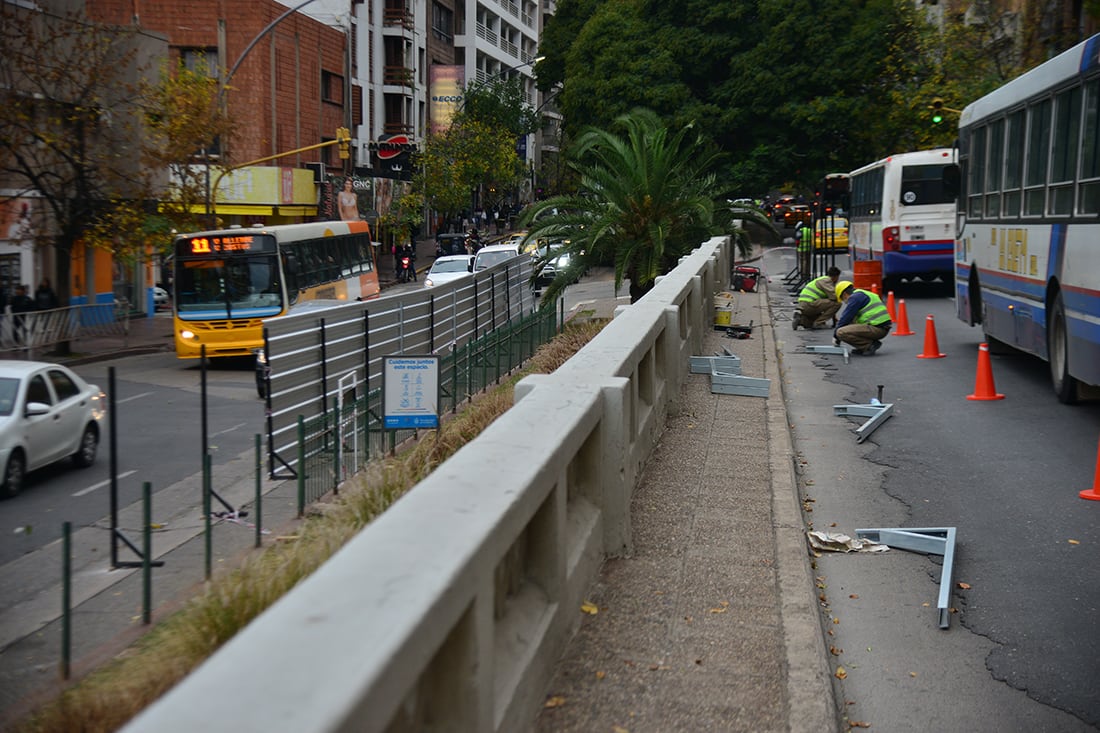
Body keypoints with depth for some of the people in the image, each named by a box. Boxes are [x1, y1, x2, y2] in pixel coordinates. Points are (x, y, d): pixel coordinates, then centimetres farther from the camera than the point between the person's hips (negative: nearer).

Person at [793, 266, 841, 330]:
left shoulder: (822, 280, 26)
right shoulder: (826, 280, -5)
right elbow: (833, 297, -16)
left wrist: (834, 318, 31)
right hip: (809, 304, -10)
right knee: (836, 304, -13)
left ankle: (800, 320, 6)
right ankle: (819, 323, -13)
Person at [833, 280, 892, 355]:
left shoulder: (855, 297, -6)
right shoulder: (864, 294, 24)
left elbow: (845, 318, -7)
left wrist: (835, 336, 4)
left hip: (876, 328, -10)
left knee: (841, 332, -16)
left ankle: (869, 345, -11)